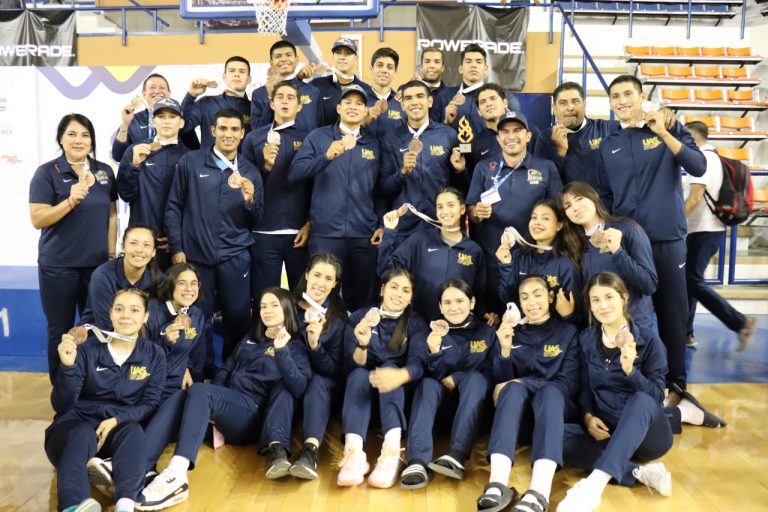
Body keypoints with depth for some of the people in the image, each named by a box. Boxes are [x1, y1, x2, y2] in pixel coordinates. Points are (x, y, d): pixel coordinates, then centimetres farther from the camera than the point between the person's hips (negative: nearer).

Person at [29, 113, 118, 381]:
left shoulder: (105, 172, 6)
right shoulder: (47, 172, -6)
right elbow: (37, 219, -12)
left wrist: (111, 253, 6)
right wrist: (70, 201, -25)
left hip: (98, 264, 3)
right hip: (58, 266, -3)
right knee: (60, 331, 8)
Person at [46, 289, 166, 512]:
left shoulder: (154, 355, 6)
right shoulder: (88, 350, -3)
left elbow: (150, 403, 0)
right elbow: (61, 405, -6)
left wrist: (117, 419, -18)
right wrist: (68, 366, -23)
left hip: (120, 429, 2)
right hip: (77, 425, -1)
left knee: (133, 432, -33)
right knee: (83, 435, -37)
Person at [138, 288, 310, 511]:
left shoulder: (295, 347, 6)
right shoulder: (250, 338, 25)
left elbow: (299, 389, -10)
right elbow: (226, 370, 19)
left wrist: (281, 351, -20)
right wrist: (211, 406, 1)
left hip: (255, 413, -7)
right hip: (229, 404, 7)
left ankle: (176, 474, -49)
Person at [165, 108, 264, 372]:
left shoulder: (250, 172, 7)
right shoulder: (191, 162, 0)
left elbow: (254, 221, 7)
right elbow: (174, 207, 2)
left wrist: (249, 200, -13)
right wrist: (176, 248, -2)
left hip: (235, 257, 1)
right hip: (196, 254, -1)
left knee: (239, 317, 5)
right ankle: (204, 371, 27)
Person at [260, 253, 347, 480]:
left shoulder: (339, 316, -5)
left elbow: (334, 369, -8)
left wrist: (315, 344, -27)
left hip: (322, 385, 0)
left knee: (318, 381, -34)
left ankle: (311, 450, -55)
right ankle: (276, 449, -56)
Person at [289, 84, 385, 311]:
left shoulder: (374, 144, 11)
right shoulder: (318, 137, 4)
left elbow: (380, 188, 13)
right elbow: (294, 174, -6)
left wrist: (381, 224, 3)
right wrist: (327, 157, -19)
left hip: (364, 234, 2)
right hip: (325, 233, -2)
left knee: (362, 299, 9)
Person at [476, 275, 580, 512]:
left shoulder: (568, 332, 9)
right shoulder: (511, 331, 12)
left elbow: (569, 384, -2)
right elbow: (500, 382, 5)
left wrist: (524, 383, -16)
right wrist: (505, 350, -15)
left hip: (555, 409, -1)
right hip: (517, 415, 1)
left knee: (549, 391, -35)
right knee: (513, 389, -33)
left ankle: (539, 492, -56)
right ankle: (498, 484, -53)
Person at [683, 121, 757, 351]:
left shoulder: (702, 158, -12)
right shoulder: (713, 157, 17)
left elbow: (695, 197, -21)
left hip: (703, 230, -10)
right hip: (709, 228, 10)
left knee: (693, 282, -8)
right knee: (687, 280, 12)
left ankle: (741, 323, -8)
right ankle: (685, 333, 15)